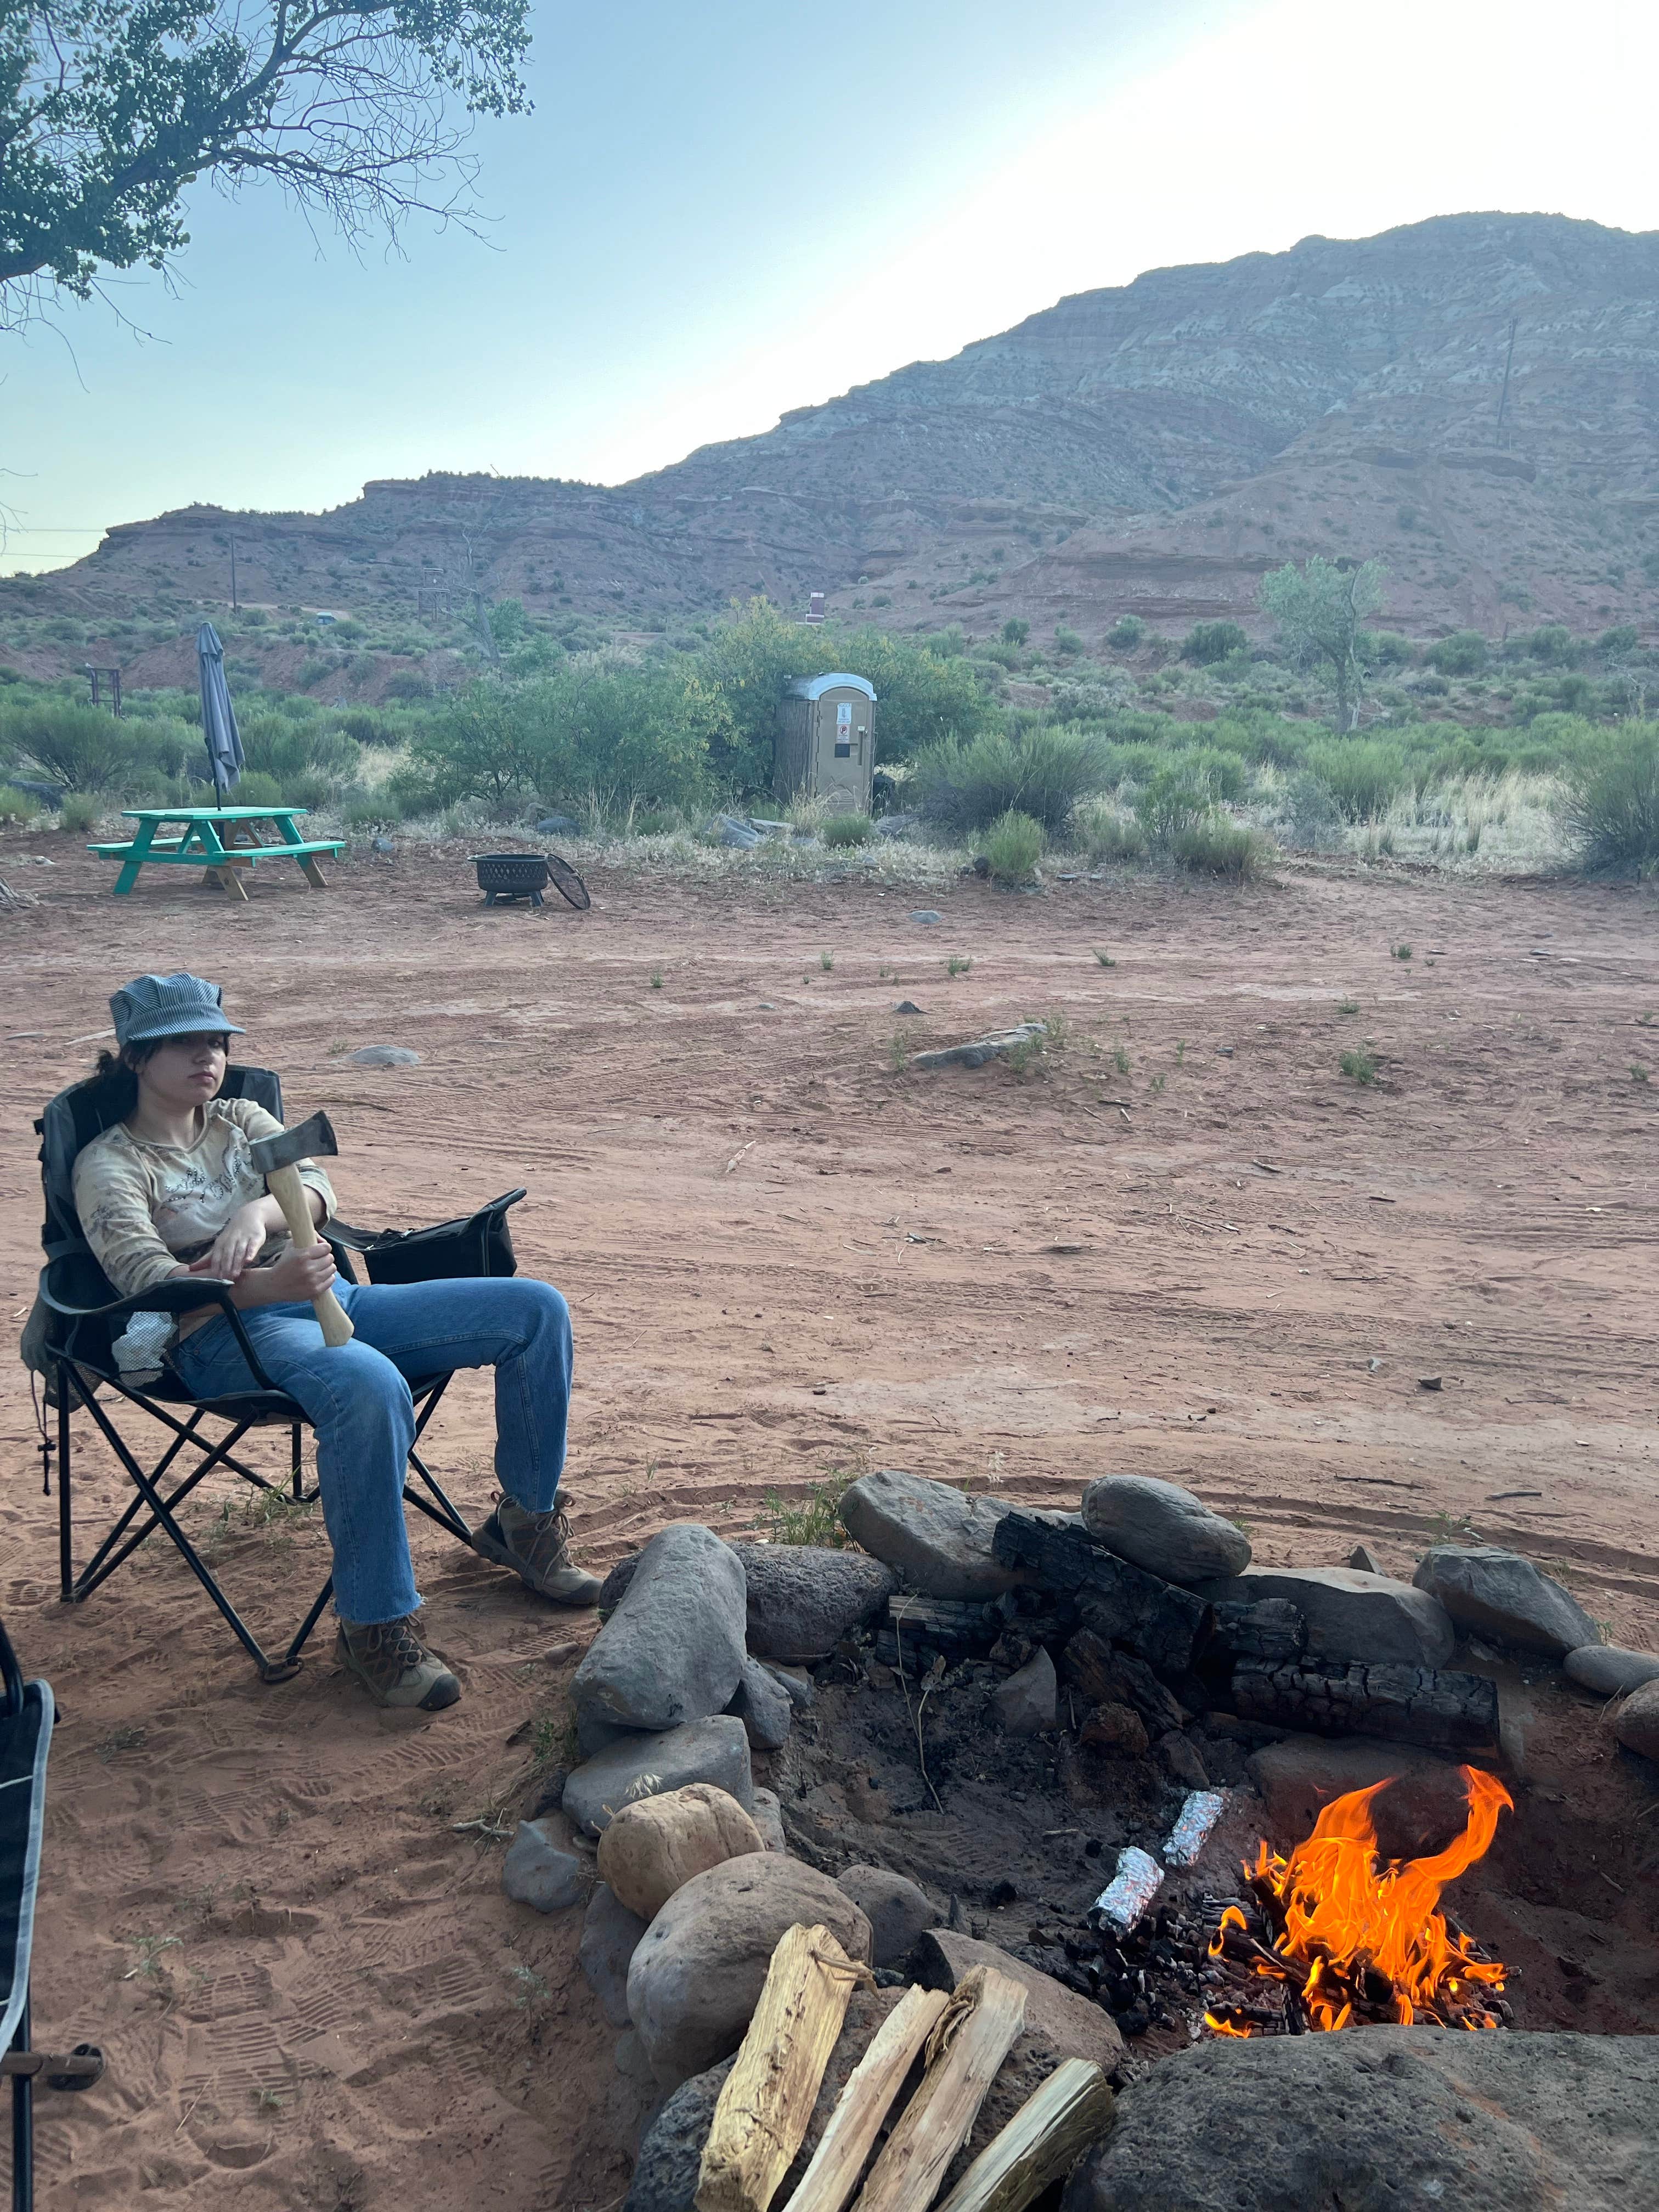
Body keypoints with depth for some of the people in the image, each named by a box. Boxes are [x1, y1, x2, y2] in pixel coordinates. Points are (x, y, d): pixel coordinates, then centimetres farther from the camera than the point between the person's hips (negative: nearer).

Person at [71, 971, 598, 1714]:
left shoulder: (240, 1120, 20)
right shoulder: (109, 1165, 3)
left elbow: (316, 1187, 0)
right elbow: (148, 1278, -16)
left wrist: (259, 1211, -25)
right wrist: (266, 1283, -36)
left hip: (331, 1299, 7)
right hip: (227, 1335, -7)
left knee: (536, 1309, -9)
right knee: (372, 1389, -42)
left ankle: (525, 1520, 7)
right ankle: (374, 1625, -27)